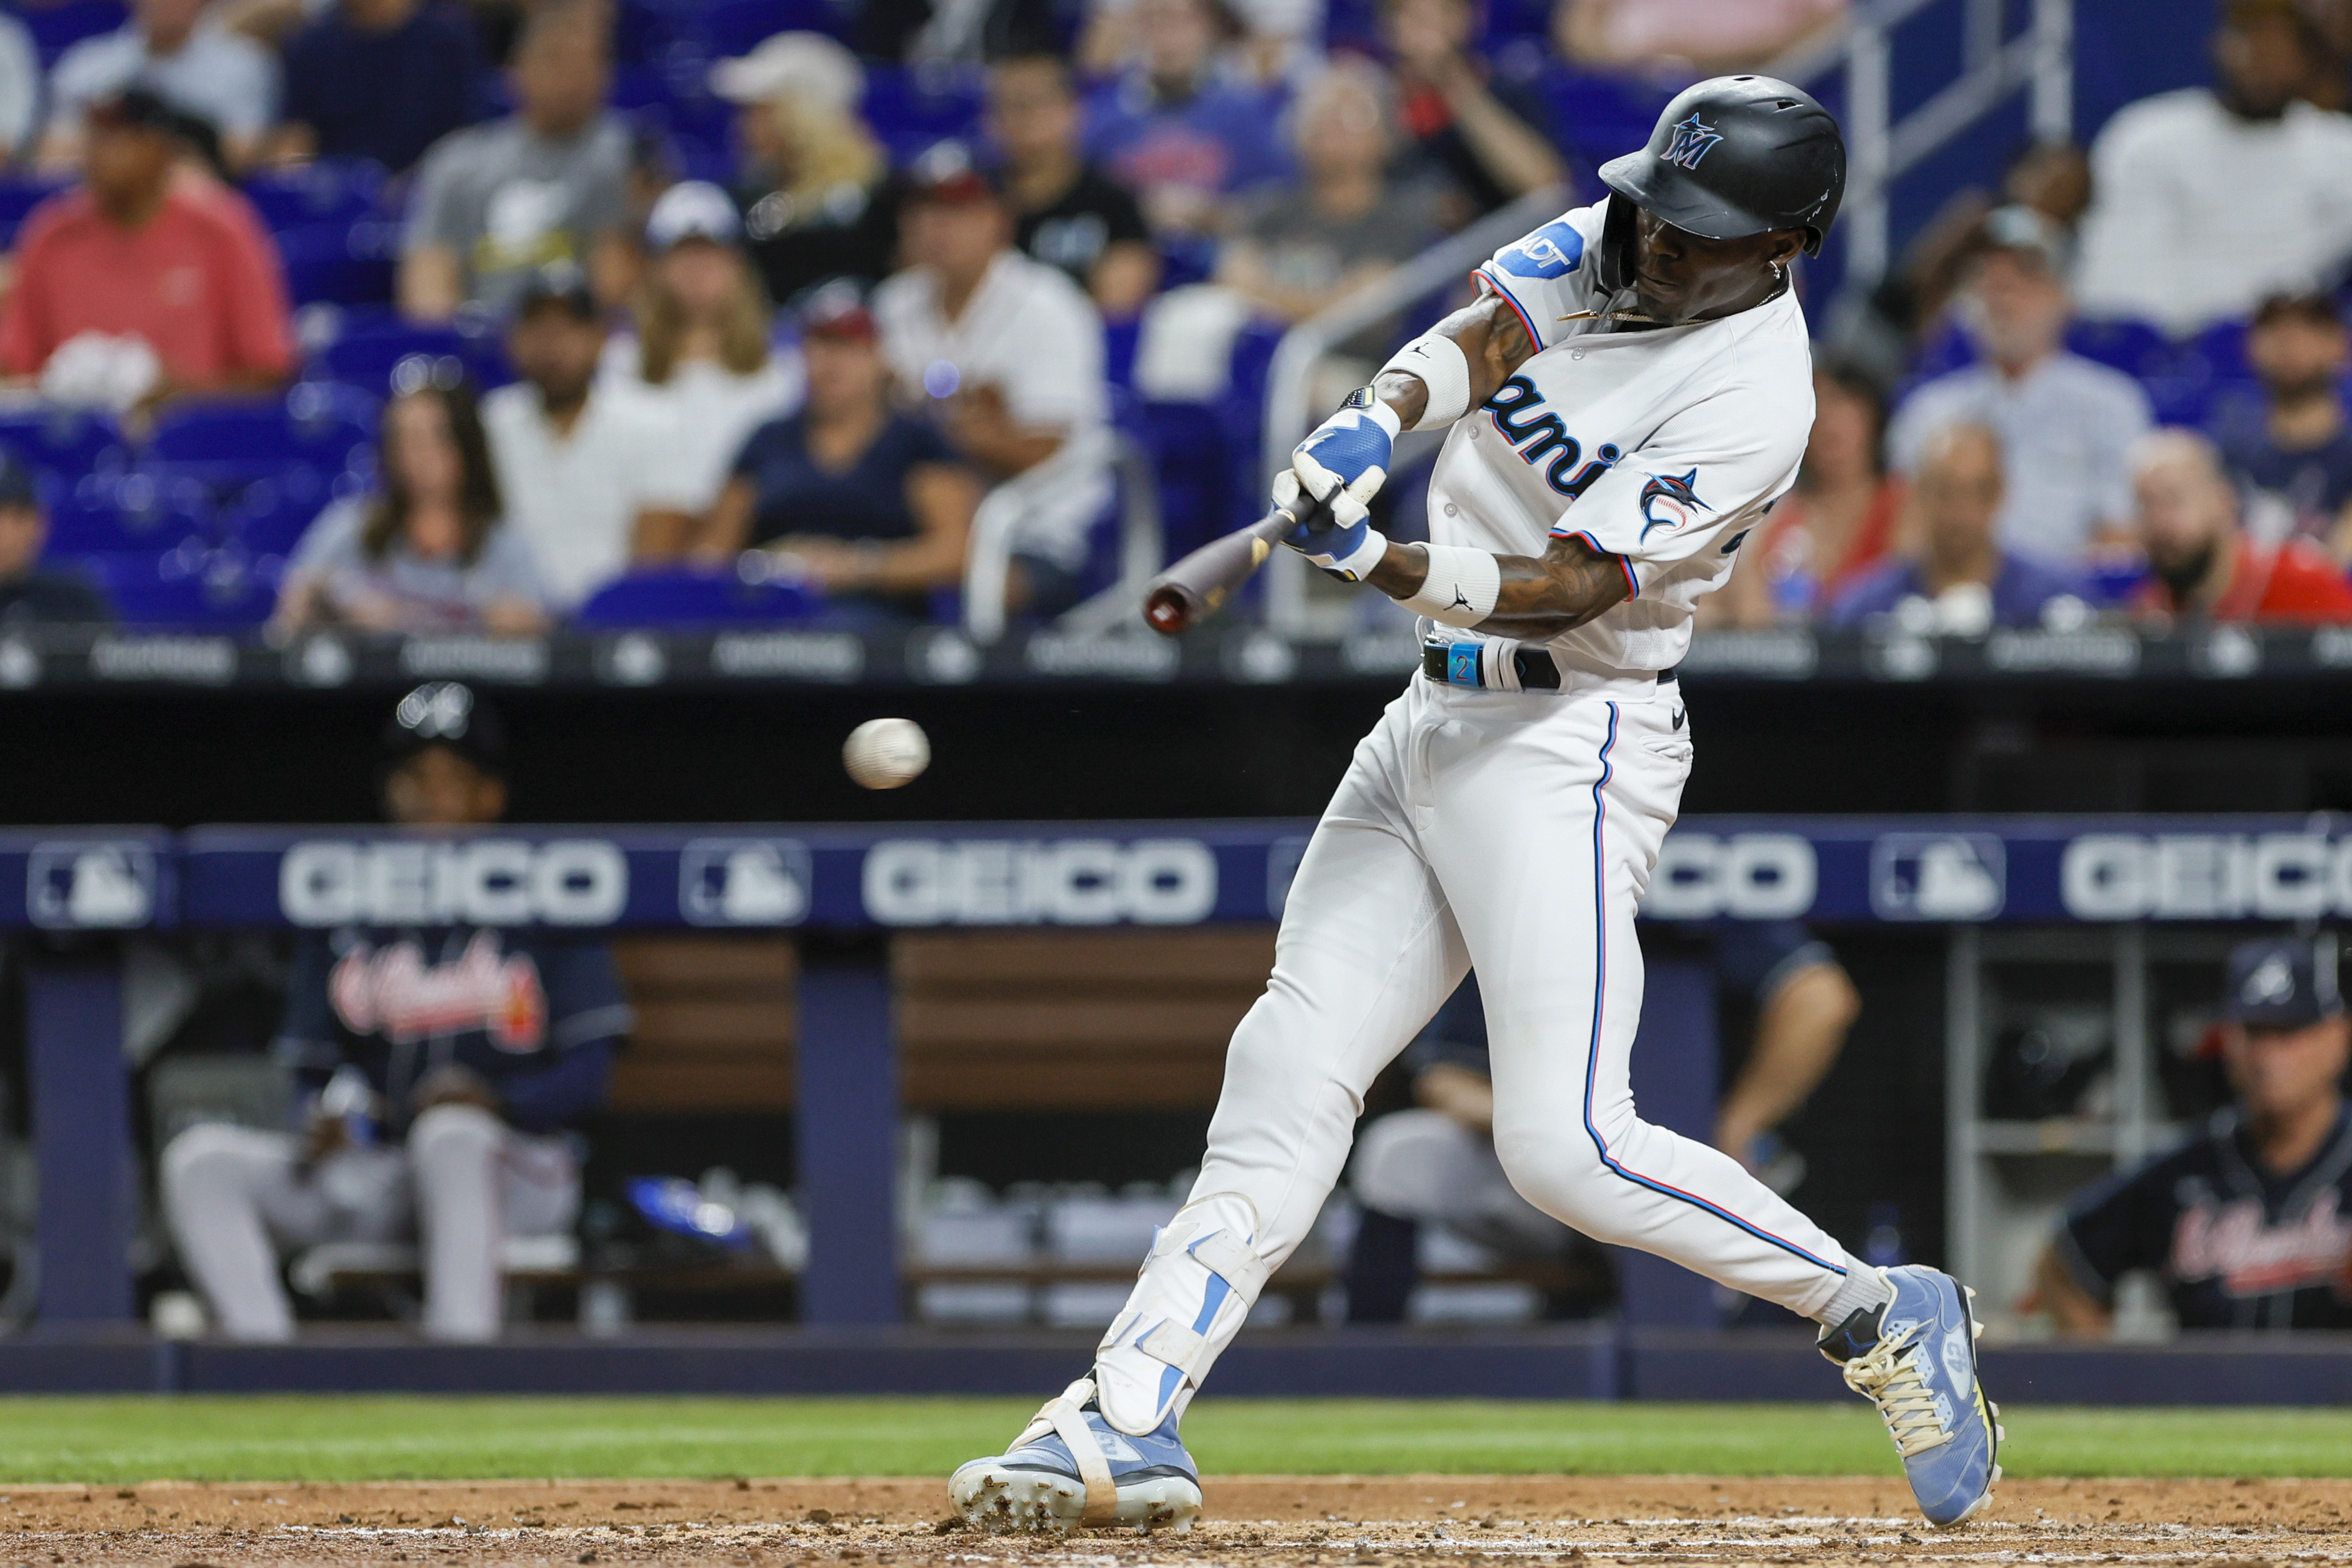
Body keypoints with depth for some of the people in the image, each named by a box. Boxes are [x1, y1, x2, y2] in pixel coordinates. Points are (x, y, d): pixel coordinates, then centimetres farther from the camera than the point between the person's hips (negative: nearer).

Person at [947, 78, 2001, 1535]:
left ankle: (1884, 1314, 1)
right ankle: (1126, 1423, -3)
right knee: (1289, 1071, 0)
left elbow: (1563, 590, -23)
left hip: (1570, 742, -8)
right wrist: (1373, 423, -28)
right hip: (1439, 715, 8)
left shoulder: (1753, 399, -18)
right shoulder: (1614, 242, 5)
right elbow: (1476, 337, -8)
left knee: (1566, 1143, -16)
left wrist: (1392, 567, -37)